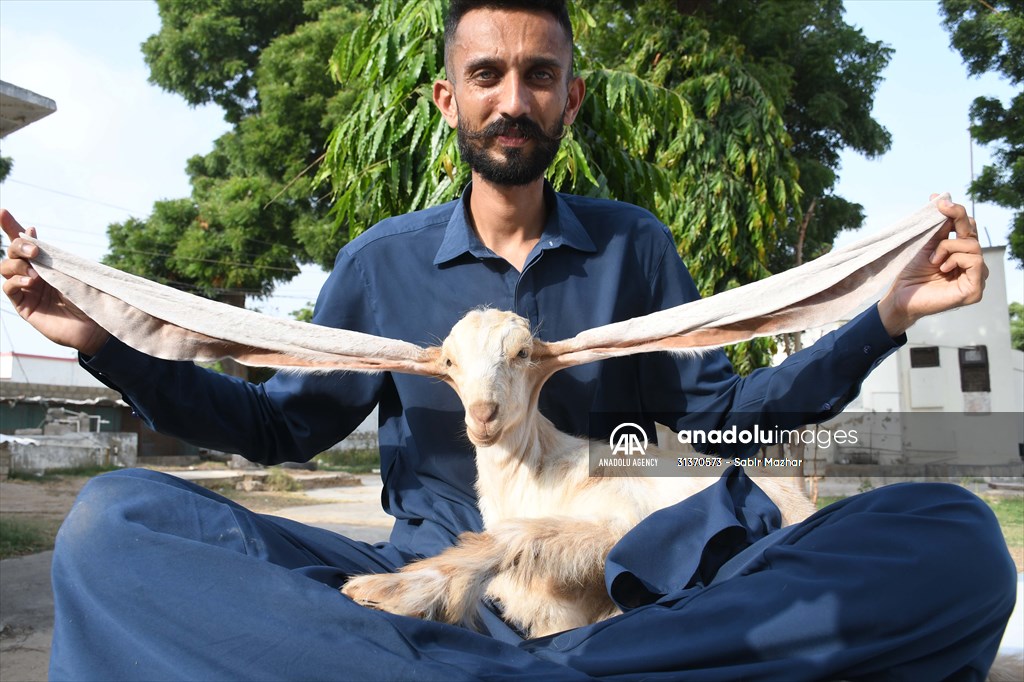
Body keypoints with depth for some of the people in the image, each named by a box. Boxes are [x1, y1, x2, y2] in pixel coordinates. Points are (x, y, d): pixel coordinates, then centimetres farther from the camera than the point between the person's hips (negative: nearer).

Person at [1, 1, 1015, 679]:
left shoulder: (633, 247, 11)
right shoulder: (381, 263, 10)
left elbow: (715, 410, 12)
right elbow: (282, 425, 14)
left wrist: (888, 315, 1)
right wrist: (107, 343, 2)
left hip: (624, 581, 1)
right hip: (427, 579, 1)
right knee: (113, 521, -24)